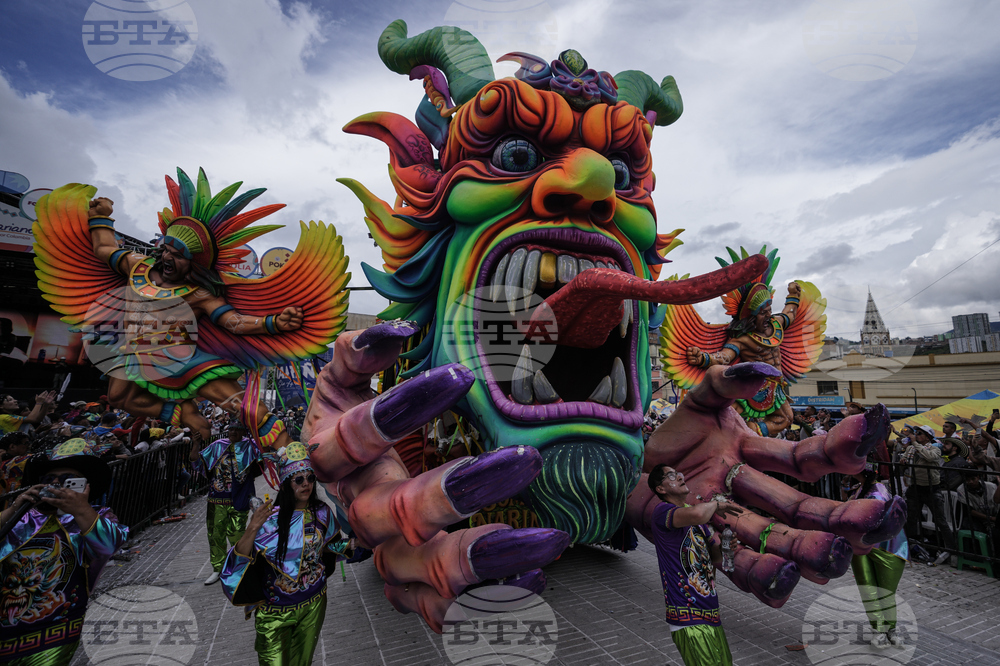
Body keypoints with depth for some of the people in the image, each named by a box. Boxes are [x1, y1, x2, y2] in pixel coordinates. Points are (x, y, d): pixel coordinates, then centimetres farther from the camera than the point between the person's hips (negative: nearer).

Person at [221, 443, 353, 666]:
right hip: (275, 612, -3)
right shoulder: (269, 519, -20)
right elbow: (239, 562, -25)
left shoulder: (322, 513, -8)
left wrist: (352, 543, -8)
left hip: (313, 605, 4)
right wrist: (252, 530, -39)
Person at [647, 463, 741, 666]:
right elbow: (696, 514, -35)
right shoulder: (662, 511, -15)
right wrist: (716, 504, -16)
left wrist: (725, 548, 1)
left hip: (711, 614, 9)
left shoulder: (696, 519, 15)